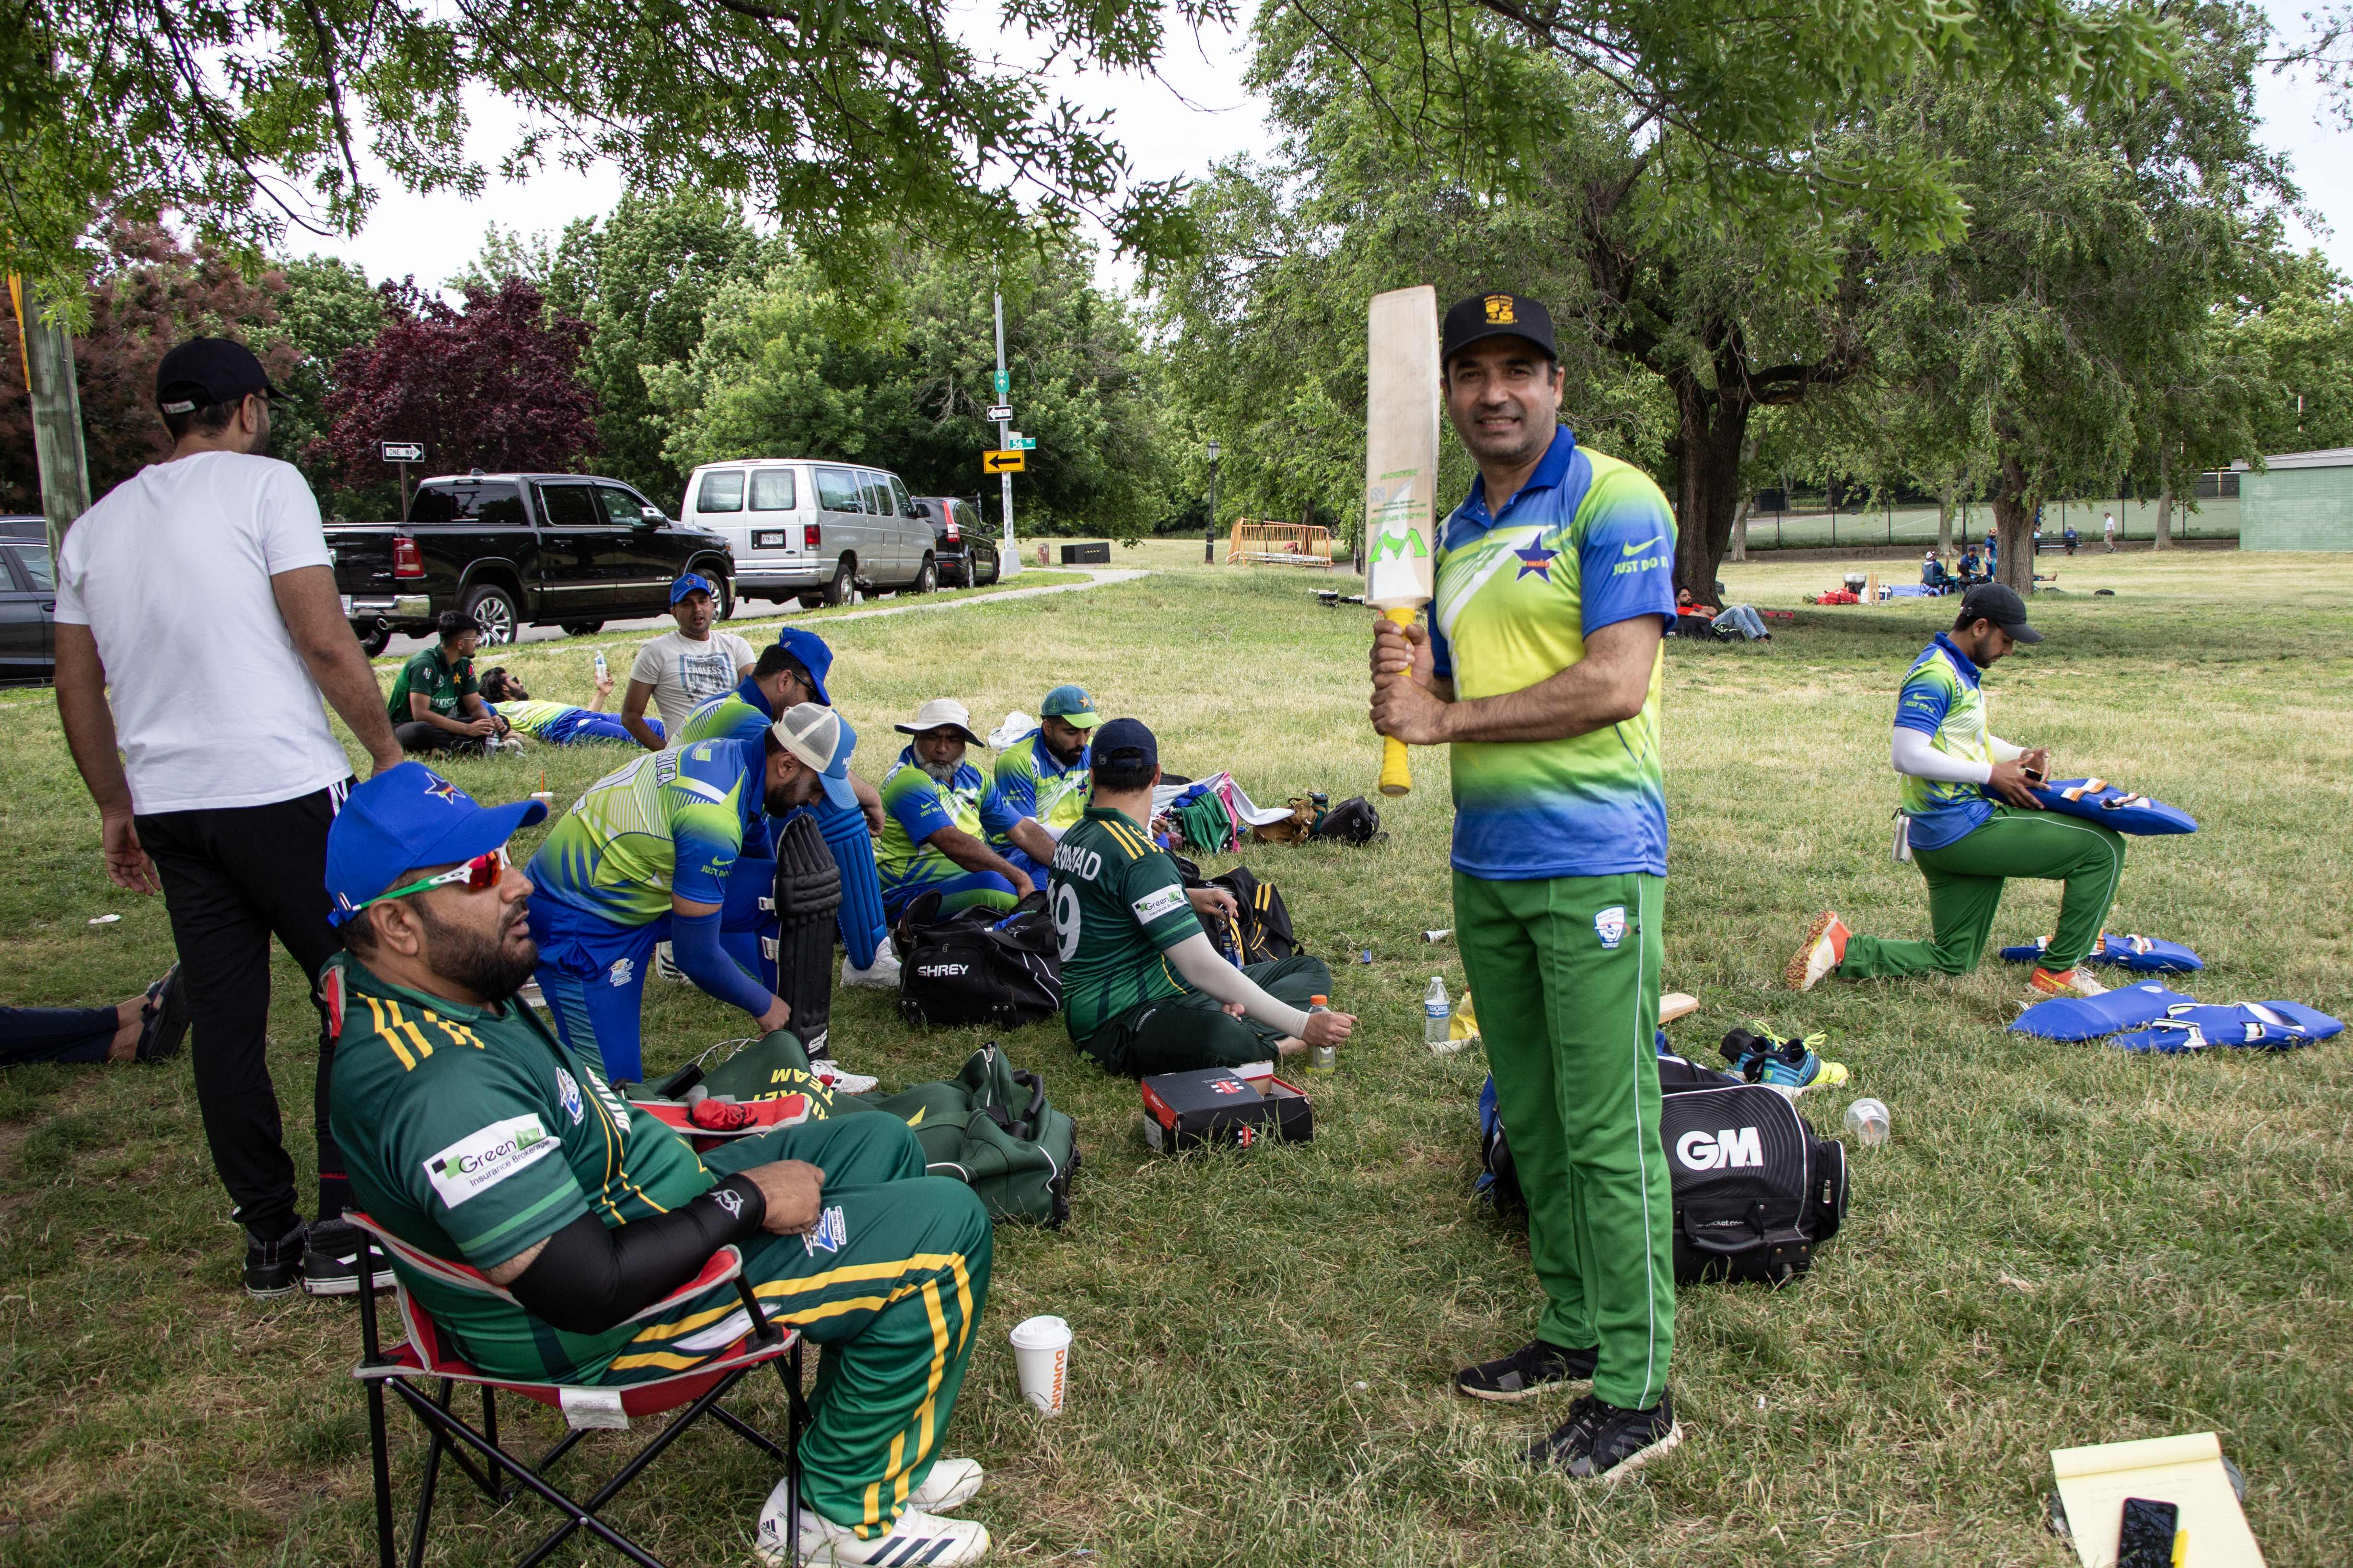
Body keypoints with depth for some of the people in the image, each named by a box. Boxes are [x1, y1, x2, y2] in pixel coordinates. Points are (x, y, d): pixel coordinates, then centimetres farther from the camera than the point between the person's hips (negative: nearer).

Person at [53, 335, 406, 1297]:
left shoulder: (95, 527, 15)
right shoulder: (264, 484, -3)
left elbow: (78, 693, 16)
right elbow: (325, 643, -12)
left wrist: (116, 809, 24)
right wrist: (388, 751, -2)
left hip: (167, 805, 6)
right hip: (282, 790, -6)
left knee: (223, 1020, 10)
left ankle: (269, 1238, 18)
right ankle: (344, 1229, 2)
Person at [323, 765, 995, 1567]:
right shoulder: (444, 1088, -34)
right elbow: (591, 1289, -33)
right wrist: (745, 1201, -20)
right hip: (603, 1331, -10)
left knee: (882, 1144, 15)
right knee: (946, 1226, -14)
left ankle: (871, 1452, 19)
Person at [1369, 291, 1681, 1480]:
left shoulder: (1613, 501, -8)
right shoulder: (1456, 533, 16)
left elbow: (1617, 683, -18)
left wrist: (1447, 717, -14)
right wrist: (1405, 679, -3)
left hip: (1592, 859, -8)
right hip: (1485, 859, 8)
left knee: (1608, 1133, -2)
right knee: (1530, 1121, 15)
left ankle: (1638, 1393, 10)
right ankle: (1572, 1331, 30)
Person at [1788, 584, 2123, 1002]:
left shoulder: (1963, 672, 16)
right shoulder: (1935, 676, -16)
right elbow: (1907, 756, -25)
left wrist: (2020, 756, 9)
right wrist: (1991, 773, -19)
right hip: (1960, 827, -10)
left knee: (1952, 963, 13)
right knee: (2104, 848, -2)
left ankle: (1843, 949, 4)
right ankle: (2057, 973, 3)